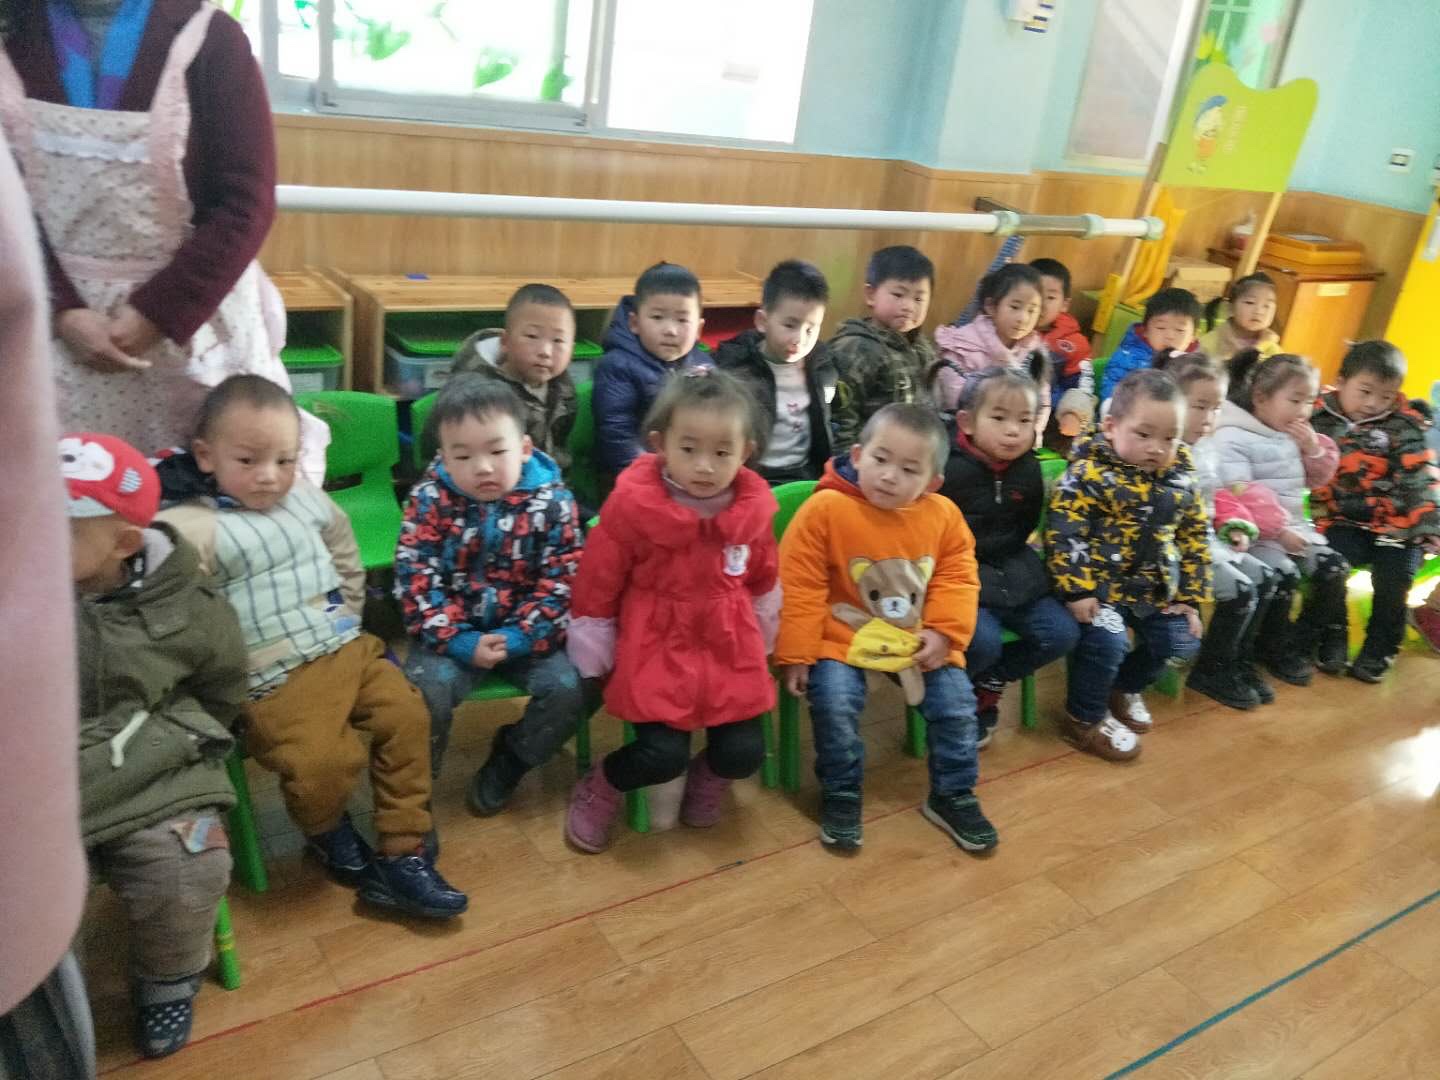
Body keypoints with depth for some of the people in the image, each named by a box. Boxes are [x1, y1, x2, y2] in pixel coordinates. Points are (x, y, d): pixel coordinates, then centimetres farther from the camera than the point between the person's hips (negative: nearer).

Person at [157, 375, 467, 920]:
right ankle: (328, 835, 15)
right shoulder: (191, 528, -10)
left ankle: (403, 854, 2)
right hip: (275, 680, -6)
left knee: (407, 715, -8)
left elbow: (346, 559, 26)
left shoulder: (307, 499, 10)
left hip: (347, 649, 6)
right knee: (324, 762, -23)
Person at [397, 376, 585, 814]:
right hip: (455, 633, -1)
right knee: (425, 690, -26)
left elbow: (562, 583, -10)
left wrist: (518, 639, -22)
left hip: (527, 634, 1)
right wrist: (460, 641, -21)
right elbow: (415, 580, -12)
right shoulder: (430, 500, -8)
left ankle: (508, 762, 9)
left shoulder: (551, 502, -9)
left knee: (568, 689, -19)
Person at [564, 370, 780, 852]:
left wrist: (760, 642, 20)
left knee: (744, 754, -5)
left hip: (730, 649, 4)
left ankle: (705, 777, 32)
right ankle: (597, 789, 17)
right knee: (661, 757, -16)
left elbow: (763, 582, 12)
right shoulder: (631, 505, -18)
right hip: (654, 648, -3)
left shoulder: (753, 507, -6)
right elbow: (596, 587, -8)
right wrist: (593, 660, -1)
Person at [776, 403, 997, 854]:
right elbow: (800, 588, -13)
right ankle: (841, 795, 1)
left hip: (920, 640, 4)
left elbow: (957, 579, 6)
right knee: (834, 700, -25)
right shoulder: (825, 509, -18)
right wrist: (795, 653, -12)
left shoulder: (943, 515, -5)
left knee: (956, 700, -6)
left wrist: (945, 632, -8)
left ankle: (952, 795, 19)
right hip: (844, 638, -3)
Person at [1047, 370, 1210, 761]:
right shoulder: (1089, 474, -15)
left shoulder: (1180, 479, 5)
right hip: (1102, 583, -7)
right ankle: (1085, 719, 2)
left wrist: (1190, 596, 7)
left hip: (1156, 588, 7)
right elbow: (1062, 534, -19)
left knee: (1181, 642, 6)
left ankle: (1125, 687, 35)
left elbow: (1195, 538, 12)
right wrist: (1077, 590, -23)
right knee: (1107, 642, -24)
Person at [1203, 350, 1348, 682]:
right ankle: (1275, 648, -4)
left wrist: (1314, 449, 0)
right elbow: (1241, 495, -22)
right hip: (1256, 532, -8)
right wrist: (1278, 531, -23)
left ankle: (1314, 636, 16)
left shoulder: (1295, 435, 13)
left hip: (1295, 526, 8)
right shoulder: (1232, 438, -14)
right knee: (1284, 574, -24)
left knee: (1334, 566, -2)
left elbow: (1316, 480, 20)